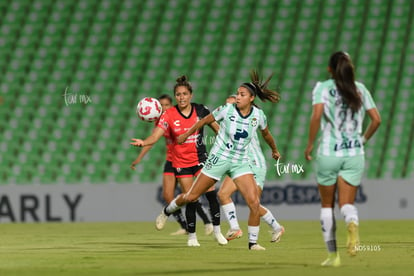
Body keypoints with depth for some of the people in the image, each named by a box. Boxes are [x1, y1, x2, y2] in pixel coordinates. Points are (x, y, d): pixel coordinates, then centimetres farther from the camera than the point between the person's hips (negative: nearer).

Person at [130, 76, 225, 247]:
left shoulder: (200, 110, -6)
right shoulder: (169, 115, -11)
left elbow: (217, 128, 9)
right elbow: (155, 136, -19)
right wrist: (143, 142, -38)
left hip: (200, 158, 1)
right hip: (181, 161, -1)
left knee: (211, 193, -12)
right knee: (191, 200, -1)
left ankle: (217, 231, 3)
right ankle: (192, 236, 15)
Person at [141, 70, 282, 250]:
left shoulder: (258, 115, -6)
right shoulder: (227, 110, -13)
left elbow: (266, 134, 16)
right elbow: (205, 120, 3)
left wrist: (274, 150, 32)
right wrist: (186, 135, 14)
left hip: (240, 163, 1)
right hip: (218, 159, -1)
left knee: (254, 202, -16)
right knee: (191, 197, 5)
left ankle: (253, 242, 0)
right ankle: (167, 211, 36)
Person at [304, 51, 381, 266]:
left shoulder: (323, 88, -4)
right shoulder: (360, 89, 7)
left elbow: (317, 115, -19)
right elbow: (376, 119, 4)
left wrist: (310, 144, -9)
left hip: (328, 153, -2)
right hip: (355, 154, 2)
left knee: (327, 205, 13)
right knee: (346, 203, 3)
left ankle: (332, 255, 11)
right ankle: (352, 223, -34)